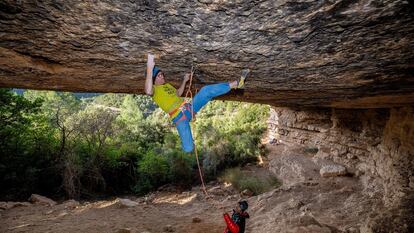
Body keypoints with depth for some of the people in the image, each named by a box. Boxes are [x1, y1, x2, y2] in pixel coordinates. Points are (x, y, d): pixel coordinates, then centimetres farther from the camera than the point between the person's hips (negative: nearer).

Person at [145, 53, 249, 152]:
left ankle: (236, 83, -16)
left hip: (189, 108, 7)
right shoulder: (154, 88, -4)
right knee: (188, 148, -17)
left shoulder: (167, 85, 23)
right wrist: (150, 68, -35)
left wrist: (184, 80, 28)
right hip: (178, 117, -6)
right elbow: (148, 91, -30)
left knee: (205, 90, -16)